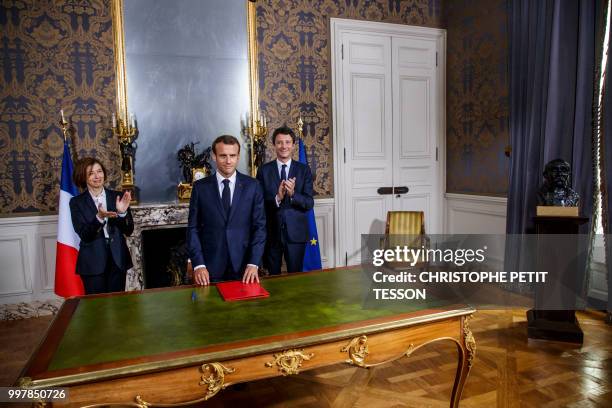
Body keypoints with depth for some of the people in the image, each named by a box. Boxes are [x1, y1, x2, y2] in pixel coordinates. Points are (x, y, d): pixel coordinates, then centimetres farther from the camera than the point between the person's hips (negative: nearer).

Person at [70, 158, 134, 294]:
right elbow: (84, 236, -10)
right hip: (93, 262, -1)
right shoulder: (77, 202, -1)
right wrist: (99, 217, -26)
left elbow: (128, 231, 0)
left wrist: (123, 213, -19)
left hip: (117, 260, 2)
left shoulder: (118, 197, 2)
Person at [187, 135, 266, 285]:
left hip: (243, 266, 0)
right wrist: (198, 264, -9)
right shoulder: (200, 187, -1)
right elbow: (193, 228, 1)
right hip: (211, 267, 0)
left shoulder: (252, 186, -1)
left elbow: (259, 226, -1)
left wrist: (253, 264, -10)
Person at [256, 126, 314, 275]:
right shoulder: (264, 170, 0)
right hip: (271, 232, 0)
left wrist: (293, 194, -23)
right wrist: (277, 198, -22)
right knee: (273, 278, 14)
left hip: (296, 232, 0)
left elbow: (309, 203, -5)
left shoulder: (304, 170, 1)